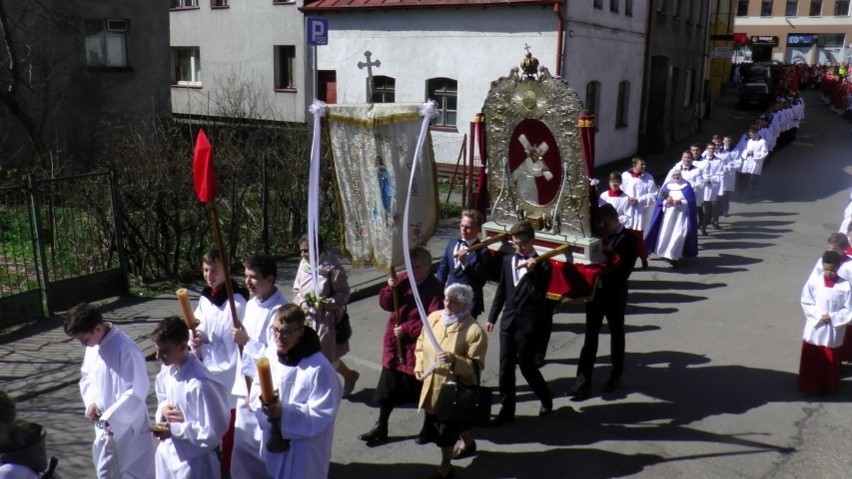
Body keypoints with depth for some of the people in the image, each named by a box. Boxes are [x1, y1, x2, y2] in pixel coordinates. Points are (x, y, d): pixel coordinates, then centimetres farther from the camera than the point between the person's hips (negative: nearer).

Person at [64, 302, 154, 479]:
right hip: (104, 425, 8)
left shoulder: (126, 350, -27)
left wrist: (109, 416, -22)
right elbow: (86, 377, 14)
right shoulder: (92, 347, -1)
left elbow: (136, 393, -26)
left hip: (128, 427, -8)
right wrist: (90, 402, -3)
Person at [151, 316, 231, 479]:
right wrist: (163, 408, -7)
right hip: (169, 453, 8)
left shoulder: (200, 384, -29)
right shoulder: (167, 369, -4)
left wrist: (174, 429, -21)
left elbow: (213, 432, -25)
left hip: (193, 461, -8)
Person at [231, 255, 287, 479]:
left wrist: (247, 341, -21)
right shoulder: (251, 304, 7)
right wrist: (242, 383, 14)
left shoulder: (279, 311, -20)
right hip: (247, 388, 8)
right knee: (241, 444, 17)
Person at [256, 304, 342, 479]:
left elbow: (323, 414, -20)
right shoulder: (270, 355, -2)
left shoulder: (318, 367, -24)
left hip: (304, 448, -6)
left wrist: (284, 412, -31)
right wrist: (262, 402, -15)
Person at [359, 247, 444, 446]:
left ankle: (429, 428, 30)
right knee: (388, 387, 15)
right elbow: (386, 304, 5)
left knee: (424, 389, 10)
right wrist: (390, 288, -14)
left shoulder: (434, 288, -15)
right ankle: (380, 428, 29)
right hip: (395, 343, 6)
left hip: (418, 346, -6)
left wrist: (406, 329, -19)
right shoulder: (402, 280, 2)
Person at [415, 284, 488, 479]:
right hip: (432, 385, 6)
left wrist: (454, 360, -37)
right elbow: (421, 343, 10)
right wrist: (419, 366, -2)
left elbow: (476, 365, -21)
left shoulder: (474, 331, -22)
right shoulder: (433, 318, -5)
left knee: (446, 428, 6)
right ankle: (469, 443, 55)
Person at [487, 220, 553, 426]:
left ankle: (546, 398, 30)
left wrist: (531, 271, -27)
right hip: (508, 321, 5)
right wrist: (492, 317, 15)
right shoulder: (508, 259, 7)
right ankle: (507, 410, 19)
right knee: (505, 367, 8)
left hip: (527, 324, -5)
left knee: (526, 366, 4)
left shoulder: (542, 265, -9)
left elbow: (539, 296, -19)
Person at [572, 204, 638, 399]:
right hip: (595, 291, 3)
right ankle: (583, 381, 3)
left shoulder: (628, 239, -8)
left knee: (616, 334, 14)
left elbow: (626, 269, -15)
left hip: (615, 294, -3)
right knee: (590, 336, 2)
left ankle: (616, 375, 30)